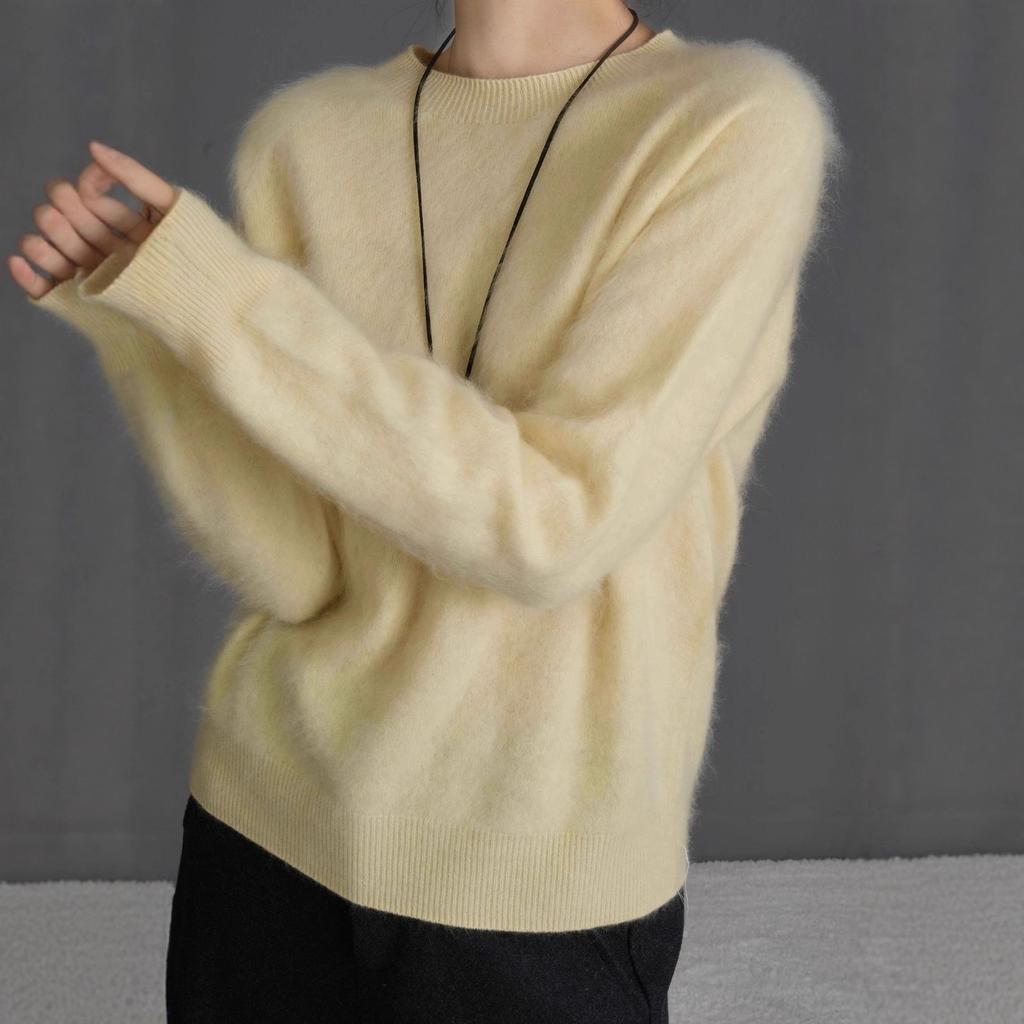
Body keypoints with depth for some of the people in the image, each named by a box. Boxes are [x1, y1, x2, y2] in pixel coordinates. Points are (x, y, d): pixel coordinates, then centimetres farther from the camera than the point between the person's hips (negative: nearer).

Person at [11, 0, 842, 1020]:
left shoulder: (742, 123, -13)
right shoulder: (305, 137, -2)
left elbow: (554, 530, -21)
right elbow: (294, 574, -7)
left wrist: (215, 296, -21)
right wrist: (127, 313, -19)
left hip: (541, 884, -3)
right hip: (275, 820, 3)